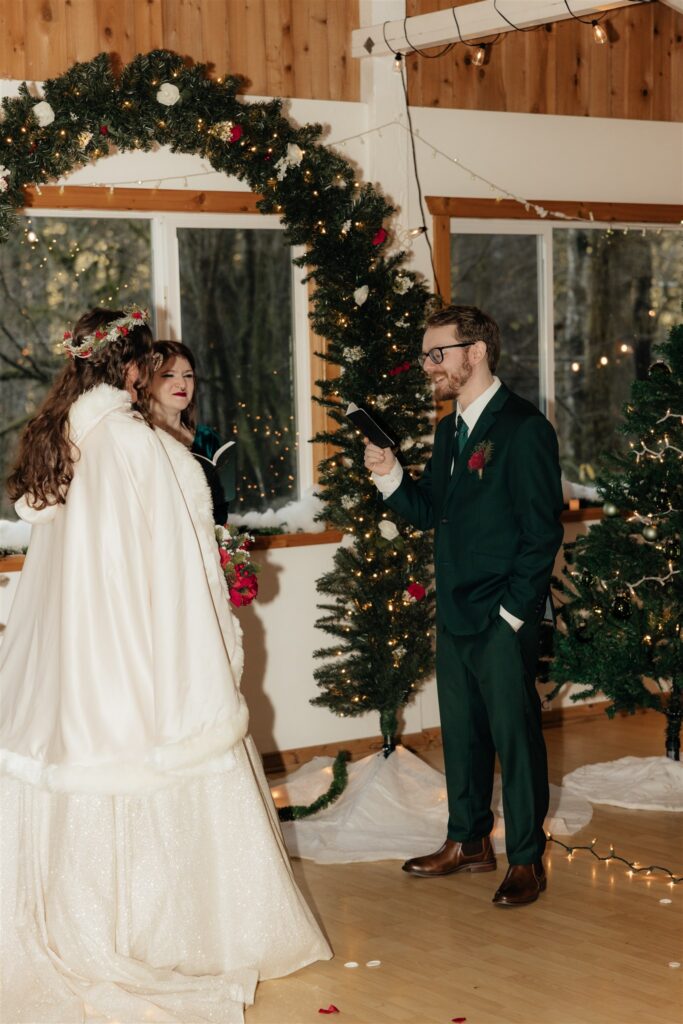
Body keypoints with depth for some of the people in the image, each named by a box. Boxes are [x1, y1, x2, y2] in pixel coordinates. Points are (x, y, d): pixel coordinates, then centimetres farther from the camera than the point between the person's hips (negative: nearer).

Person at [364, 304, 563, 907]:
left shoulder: (524, 428, -12)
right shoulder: (451, 430, 14)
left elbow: (543, 531, -14)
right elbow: (428, 513, 14)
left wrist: (513, 612, -15)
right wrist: (390, 475, -4)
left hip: (504, 619, -8)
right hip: (455, 612, 8)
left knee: (515, 733, 0)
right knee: (461, 732, 16)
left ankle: (528, 858, 12)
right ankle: (469, 842, 29)